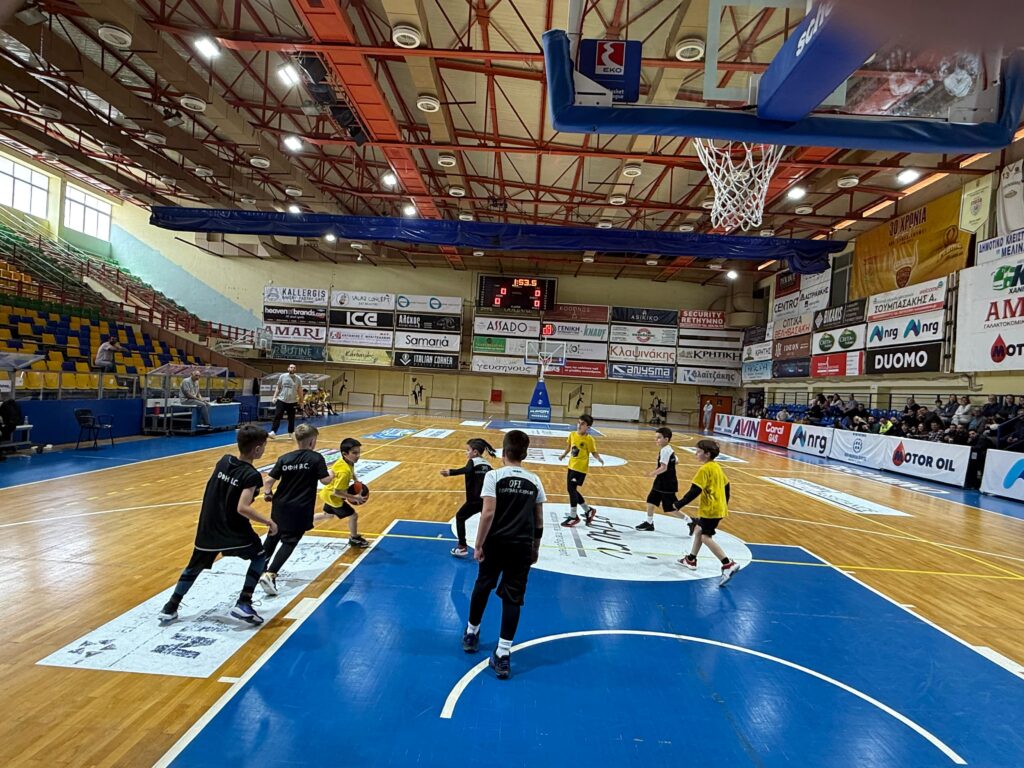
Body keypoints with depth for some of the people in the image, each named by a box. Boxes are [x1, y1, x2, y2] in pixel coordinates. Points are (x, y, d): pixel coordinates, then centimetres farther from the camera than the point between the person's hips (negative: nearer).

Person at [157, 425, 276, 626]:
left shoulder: (224, 461, 0)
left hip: (208, 527, 6)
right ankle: (244, 604, 6)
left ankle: (170, 608, 26)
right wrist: (268, 522, -19)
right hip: (233, 530, -6)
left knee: (195, 566, 23)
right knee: (259, 556, 13)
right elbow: (242, 508, -28)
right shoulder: (252, 475, -20)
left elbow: (211, 488, 13)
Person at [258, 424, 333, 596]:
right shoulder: (316, 458, -10)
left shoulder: (284, 458, -1)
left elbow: (268, 480, -3)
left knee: (273, 537, 25)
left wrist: (267, 493, 16)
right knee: (289, 542, 2)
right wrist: (331, 474, 12)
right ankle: (270, 574, -13)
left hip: (280, 505, 5)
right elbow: (325, 480, -10)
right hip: (300, 509, -5)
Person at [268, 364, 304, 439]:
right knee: (277, 416, -6)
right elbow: (277, 387, 7)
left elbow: (300, 391, 7)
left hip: (292, 401, 1)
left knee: (291, 418, 8)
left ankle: (291, 433, 19)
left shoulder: (298, 379, 1)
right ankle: (273, 431, -3)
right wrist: (275, 396, -3)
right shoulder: (282, 376, 0)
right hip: (281, 400, -1)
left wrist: (301, 401, 8)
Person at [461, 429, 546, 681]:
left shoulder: (494, 476, -9)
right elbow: (538, 521, 7)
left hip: (495, 543, -1)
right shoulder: (534, 481, 2)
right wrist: (535, 547, 18)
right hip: (522, 546, 2)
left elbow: (488, 513, -17)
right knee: (513, 597, 8)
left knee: (482, 587, 20)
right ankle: (503, 655, 10)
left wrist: (479, 544, -10)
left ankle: (471, 634, 39)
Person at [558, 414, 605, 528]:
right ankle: (588, 510, 31)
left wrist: (599, 459, -27)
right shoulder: (572, 435, 2)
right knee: (572, 490, 12)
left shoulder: (589, 439, -14)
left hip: (581, 468, -7)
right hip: (571, 466, 7)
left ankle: (573, 516, 7)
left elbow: (594, 452, -9)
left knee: (572, 489, -9)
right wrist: (563, 455, 5)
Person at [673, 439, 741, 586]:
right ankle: (691, 560, 30)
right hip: (719, 507, 10)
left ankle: (728, 564, -10)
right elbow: (726, 485, 18)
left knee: (706, 537, -6)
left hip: (711, 509, -10)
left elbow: (694, 491, -23)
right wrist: (725, 503, 29)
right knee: (699, 530, 19)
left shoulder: (705, 469, -19)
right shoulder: (717, 466, 9)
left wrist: (679, 504, -17)